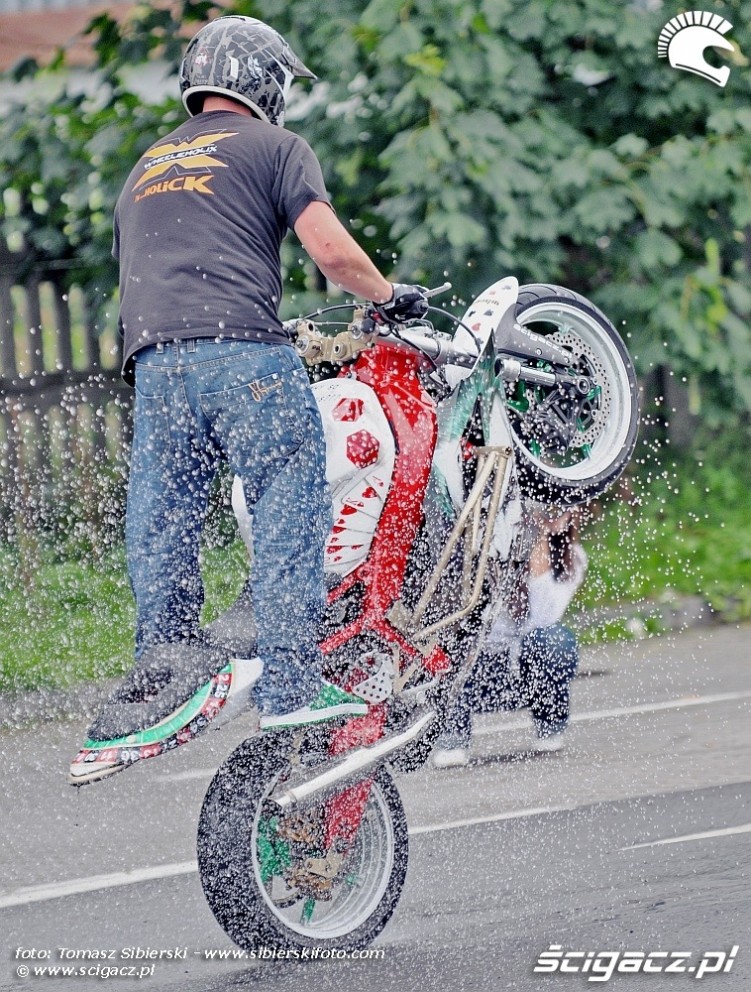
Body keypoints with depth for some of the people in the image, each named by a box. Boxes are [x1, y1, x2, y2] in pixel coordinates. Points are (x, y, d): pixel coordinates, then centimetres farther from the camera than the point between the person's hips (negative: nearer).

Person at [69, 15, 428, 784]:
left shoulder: (146, 167, 29)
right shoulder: (274, 147, 10)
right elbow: (330, 250, -1)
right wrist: (391, 299, 13)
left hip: (153, 360, 5)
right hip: (244, 352, -5)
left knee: (160, 521, 7)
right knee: (288, 513, -5)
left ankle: (162, 665, -4)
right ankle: (289, 684, -12)